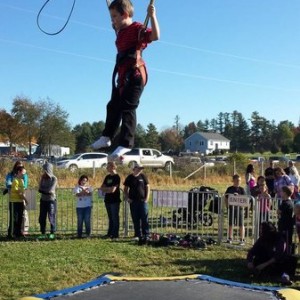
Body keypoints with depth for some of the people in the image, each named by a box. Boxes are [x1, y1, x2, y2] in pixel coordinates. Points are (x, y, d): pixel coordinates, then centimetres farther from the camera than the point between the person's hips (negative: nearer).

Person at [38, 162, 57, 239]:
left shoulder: (54, 179, -8)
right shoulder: (43, 177, 7)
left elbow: (50, 190, -16)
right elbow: (40, 189, -1)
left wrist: (42, 190, -7)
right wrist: (47, 192, -14)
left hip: (51, 200, -5)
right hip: (43, 200, 5)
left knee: (51, 217, -2)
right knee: (42, 218, 5)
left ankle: (52, 233, 9)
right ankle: (43, 234, 14)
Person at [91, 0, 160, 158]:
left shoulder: (137, 29, -13)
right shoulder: (121, 30, 15)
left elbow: (155, 36, -30)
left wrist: (152, 16, -37)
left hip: (135, 75, -10)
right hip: (123, 76, 10)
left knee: (128, 108, -12)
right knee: (113, 106, 17)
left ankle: (126, 143, -10)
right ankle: (107, 137, 30)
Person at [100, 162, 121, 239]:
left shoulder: (116, 177, -9)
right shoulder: (107, 177, 13)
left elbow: (112, 190, -16)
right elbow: (102, 188, 11)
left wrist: (105, 189, 0)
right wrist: (108, 189, -7)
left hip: (115, 200, -7)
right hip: (108, 200, 7)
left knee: (115, 217, -2)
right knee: (110, 218, 12)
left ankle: (115, 234, 2)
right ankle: (110, 233, 17)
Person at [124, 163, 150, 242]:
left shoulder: (143, 176, 3)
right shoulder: (129, 178, 4)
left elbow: (147, 187, 6)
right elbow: (125, 189, 11)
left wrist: (147, 198, -3)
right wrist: (127, 198, 0)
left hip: (142, 200, -1)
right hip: (133, 201, 1)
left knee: (144, 218, -3)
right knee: (135, 219, 4)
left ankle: (146, 235, 3)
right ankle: (138, 235, 12)